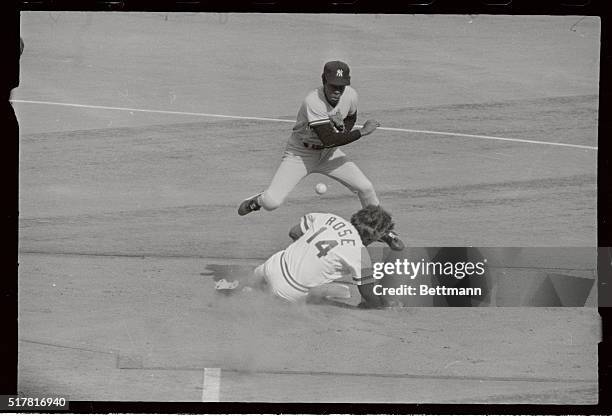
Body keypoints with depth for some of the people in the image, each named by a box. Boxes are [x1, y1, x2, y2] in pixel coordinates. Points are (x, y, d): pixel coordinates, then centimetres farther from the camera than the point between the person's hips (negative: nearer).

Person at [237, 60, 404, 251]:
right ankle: (257, 200, 23)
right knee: (271, 202, -17)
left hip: (328, 153, 5)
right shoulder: (313, 102, -32)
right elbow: (329, 139, -35)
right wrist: (363, 131, -28)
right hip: (300, 154, -5)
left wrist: (344, 130, -10)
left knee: (365, 187, -8)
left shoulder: (350, 95, -13)